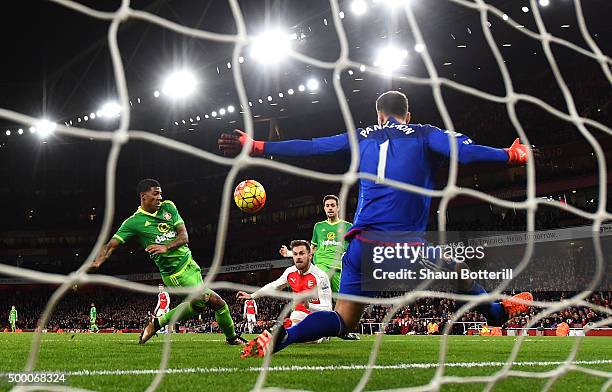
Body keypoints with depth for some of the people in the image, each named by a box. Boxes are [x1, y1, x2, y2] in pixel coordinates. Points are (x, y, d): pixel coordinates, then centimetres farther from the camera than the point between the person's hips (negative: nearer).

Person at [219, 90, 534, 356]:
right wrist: (511, 155, 9)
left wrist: (257, 147, 22)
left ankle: (281, 336, -18)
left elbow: (307, 147, 16)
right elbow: (464, 151, -4)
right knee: (457, 272, 25)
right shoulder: (424, 135, 11)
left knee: (343, 321, 5)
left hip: (363, 243, 2)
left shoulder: (362, 137, 17)